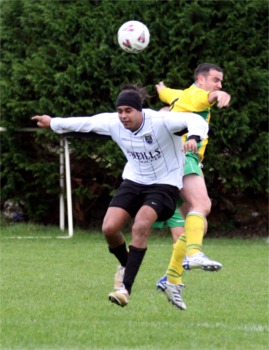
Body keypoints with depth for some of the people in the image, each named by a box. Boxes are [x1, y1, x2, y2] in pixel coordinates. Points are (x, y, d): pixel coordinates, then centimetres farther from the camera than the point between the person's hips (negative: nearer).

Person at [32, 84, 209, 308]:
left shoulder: (161, 121, -23)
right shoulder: (112, 123, -9)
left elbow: (195, 120, -32)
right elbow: (85, 123, 9)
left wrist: (193, 138, -55)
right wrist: (53, 123, 22)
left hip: (164, 184, -5)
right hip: (134, 181, 5)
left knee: (141, 225, -29)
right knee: (109, 228, -13)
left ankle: (126, 288, -23)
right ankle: (126, 265, 21)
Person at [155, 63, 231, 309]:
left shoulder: (181, 95, 26)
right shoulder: (194, 95, -3)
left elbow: (165, 93, 50)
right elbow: (208, 96, -28)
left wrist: (162, 87, 75)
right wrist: (219, 95, -53)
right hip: (182, 157, -10)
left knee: (198, 223, 6)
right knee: (201, 204, -30)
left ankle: (172, 278, 6)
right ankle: (194, 254, -50)